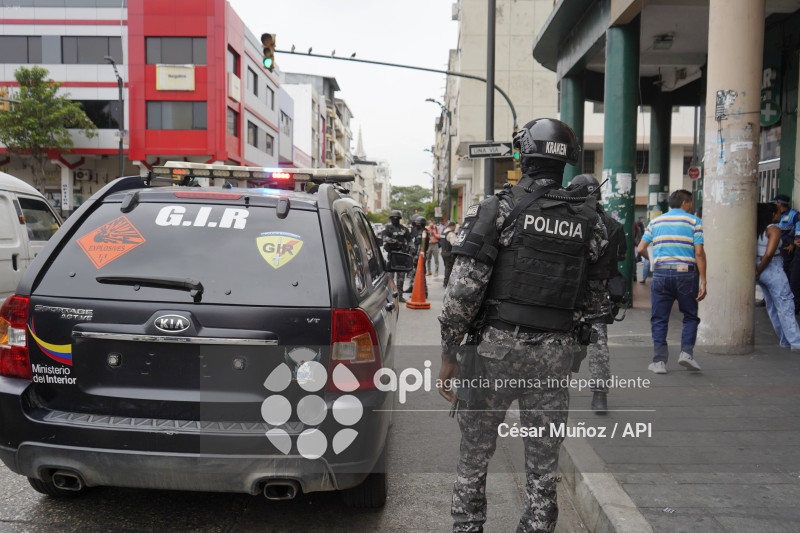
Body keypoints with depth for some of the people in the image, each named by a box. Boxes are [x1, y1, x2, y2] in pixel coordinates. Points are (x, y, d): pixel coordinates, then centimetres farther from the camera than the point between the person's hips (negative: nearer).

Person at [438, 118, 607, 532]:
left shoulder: (497, 210, -8)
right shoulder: (588, 221, 4)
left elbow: (463, 290, -12)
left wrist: (448, 354, -5)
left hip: (496, 347, -3)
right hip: (556, 355, 3)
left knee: (474, 455, 13)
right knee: (543, 463, 14)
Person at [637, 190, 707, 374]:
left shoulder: (655, 221, 13)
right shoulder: (693, 221, 5)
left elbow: (641, 249, 5)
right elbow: (699, 253, -4)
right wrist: (703, 281, -4)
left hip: (661, 273, 2)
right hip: (686, 273, -2)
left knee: (659, 320, 6)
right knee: (690, 317, 14)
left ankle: (659, 361, 5)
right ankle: (686, 352, 0)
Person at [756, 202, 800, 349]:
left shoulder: (757, 229, 8)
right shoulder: (774, 229, -13)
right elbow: (769, 254, -22)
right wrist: (758, 271, -12)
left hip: (760, 268, 8)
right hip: (773, 269, -8)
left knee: (772, 305, 13)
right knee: (785, 306, -3)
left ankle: (786, 340, 21)